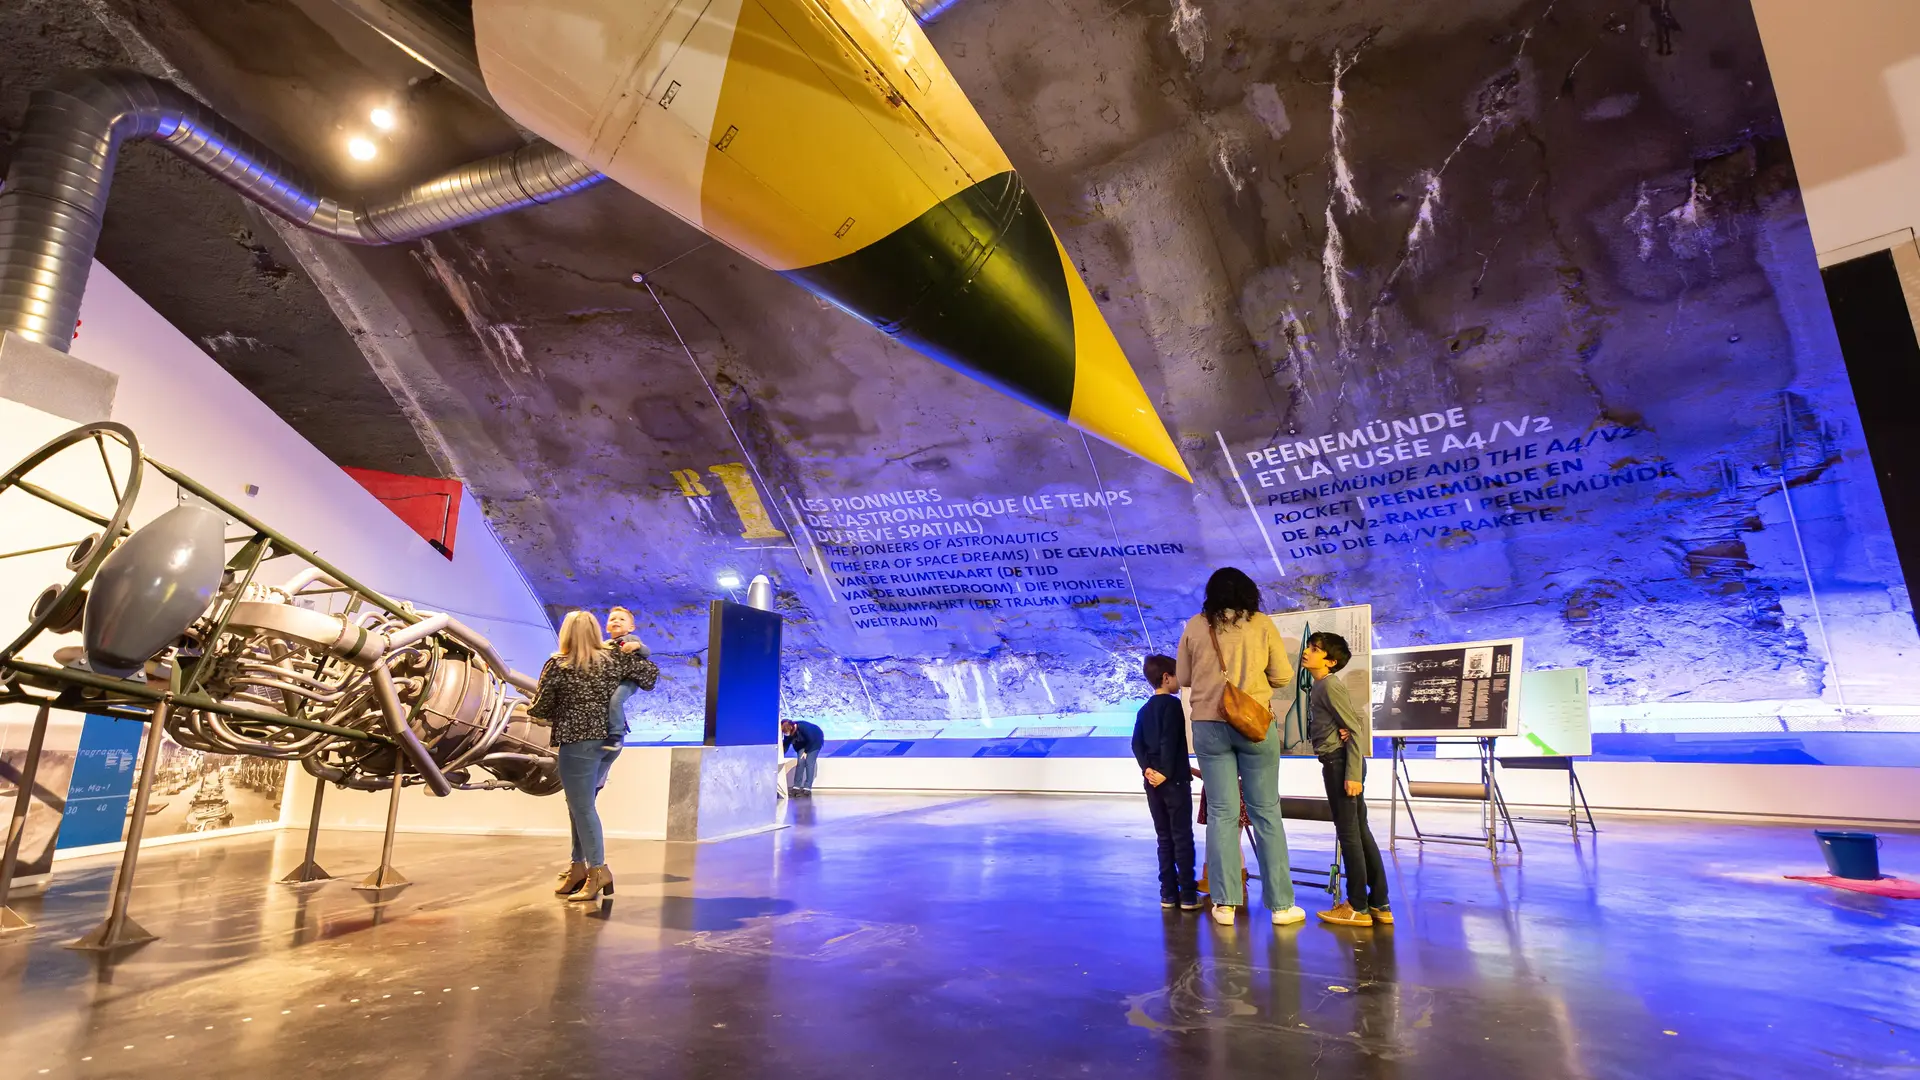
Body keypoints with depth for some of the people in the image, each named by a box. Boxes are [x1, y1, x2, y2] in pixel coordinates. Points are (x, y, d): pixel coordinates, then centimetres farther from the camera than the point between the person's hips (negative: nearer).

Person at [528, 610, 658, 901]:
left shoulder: (557, 665, -7)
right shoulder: (615, 658, 3)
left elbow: (541, 708, -1)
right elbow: (651, 674, 7)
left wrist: (528, 709, 22)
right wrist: (634, 651, 21)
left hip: (578, 743, -6)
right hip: (611, 741, 6)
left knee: (582, 808, 4)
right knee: (581, 804, 19)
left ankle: (598, 870, 5)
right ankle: (578, 867, 25)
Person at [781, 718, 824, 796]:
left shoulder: (803, 727, -38)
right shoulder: (788, 733, -19)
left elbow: (811, 740, -27)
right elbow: (786, 745, -10)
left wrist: (806, 752, -19)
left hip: (814, 742, -5)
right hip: (803, 744, 5)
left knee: (809, 763, -13)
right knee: (800, 762, -8)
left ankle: (807, 787, -11)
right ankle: (796, 786, -3)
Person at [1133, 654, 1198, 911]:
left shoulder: (1144, 710, 12)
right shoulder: (1172, 704, -9)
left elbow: (1136, 743, 5)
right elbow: (1170, 742, -19)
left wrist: (1147, 768, -2)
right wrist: (1166, 772, -17)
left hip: (1152, 781, 7)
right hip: (1174, 779, -6)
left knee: (1164, 838, 11)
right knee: (1182, 837, 0)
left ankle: (1168, 893, 14)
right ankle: (1188, 895, 2)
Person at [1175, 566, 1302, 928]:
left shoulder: (1195, 627, 1)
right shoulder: (1262, 624, 0)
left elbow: (1183, 678, 6)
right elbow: (1283, 676, 2)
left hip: (1209, 725, 1)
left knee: (1221, 813, 6)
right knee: (1265, 812, 8)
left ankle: (1224, 903, 8)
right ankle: (1281, 905, 15)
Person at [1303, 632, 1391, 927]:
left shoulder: (1328, 685, -12)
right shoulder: (1320, 687, 16)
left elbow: (1356, 729, -16)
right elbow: (1360, 719, 19)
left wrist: (1352, 775, -20)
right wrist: (1345, 729, -4)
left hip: (1339, 762, -10)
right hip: (1341, 763, 10)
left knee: (1348, 833, -3)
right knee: (1360, 832, 11)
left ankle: (1358, 907, 4)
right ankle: (1379, 905, 17)